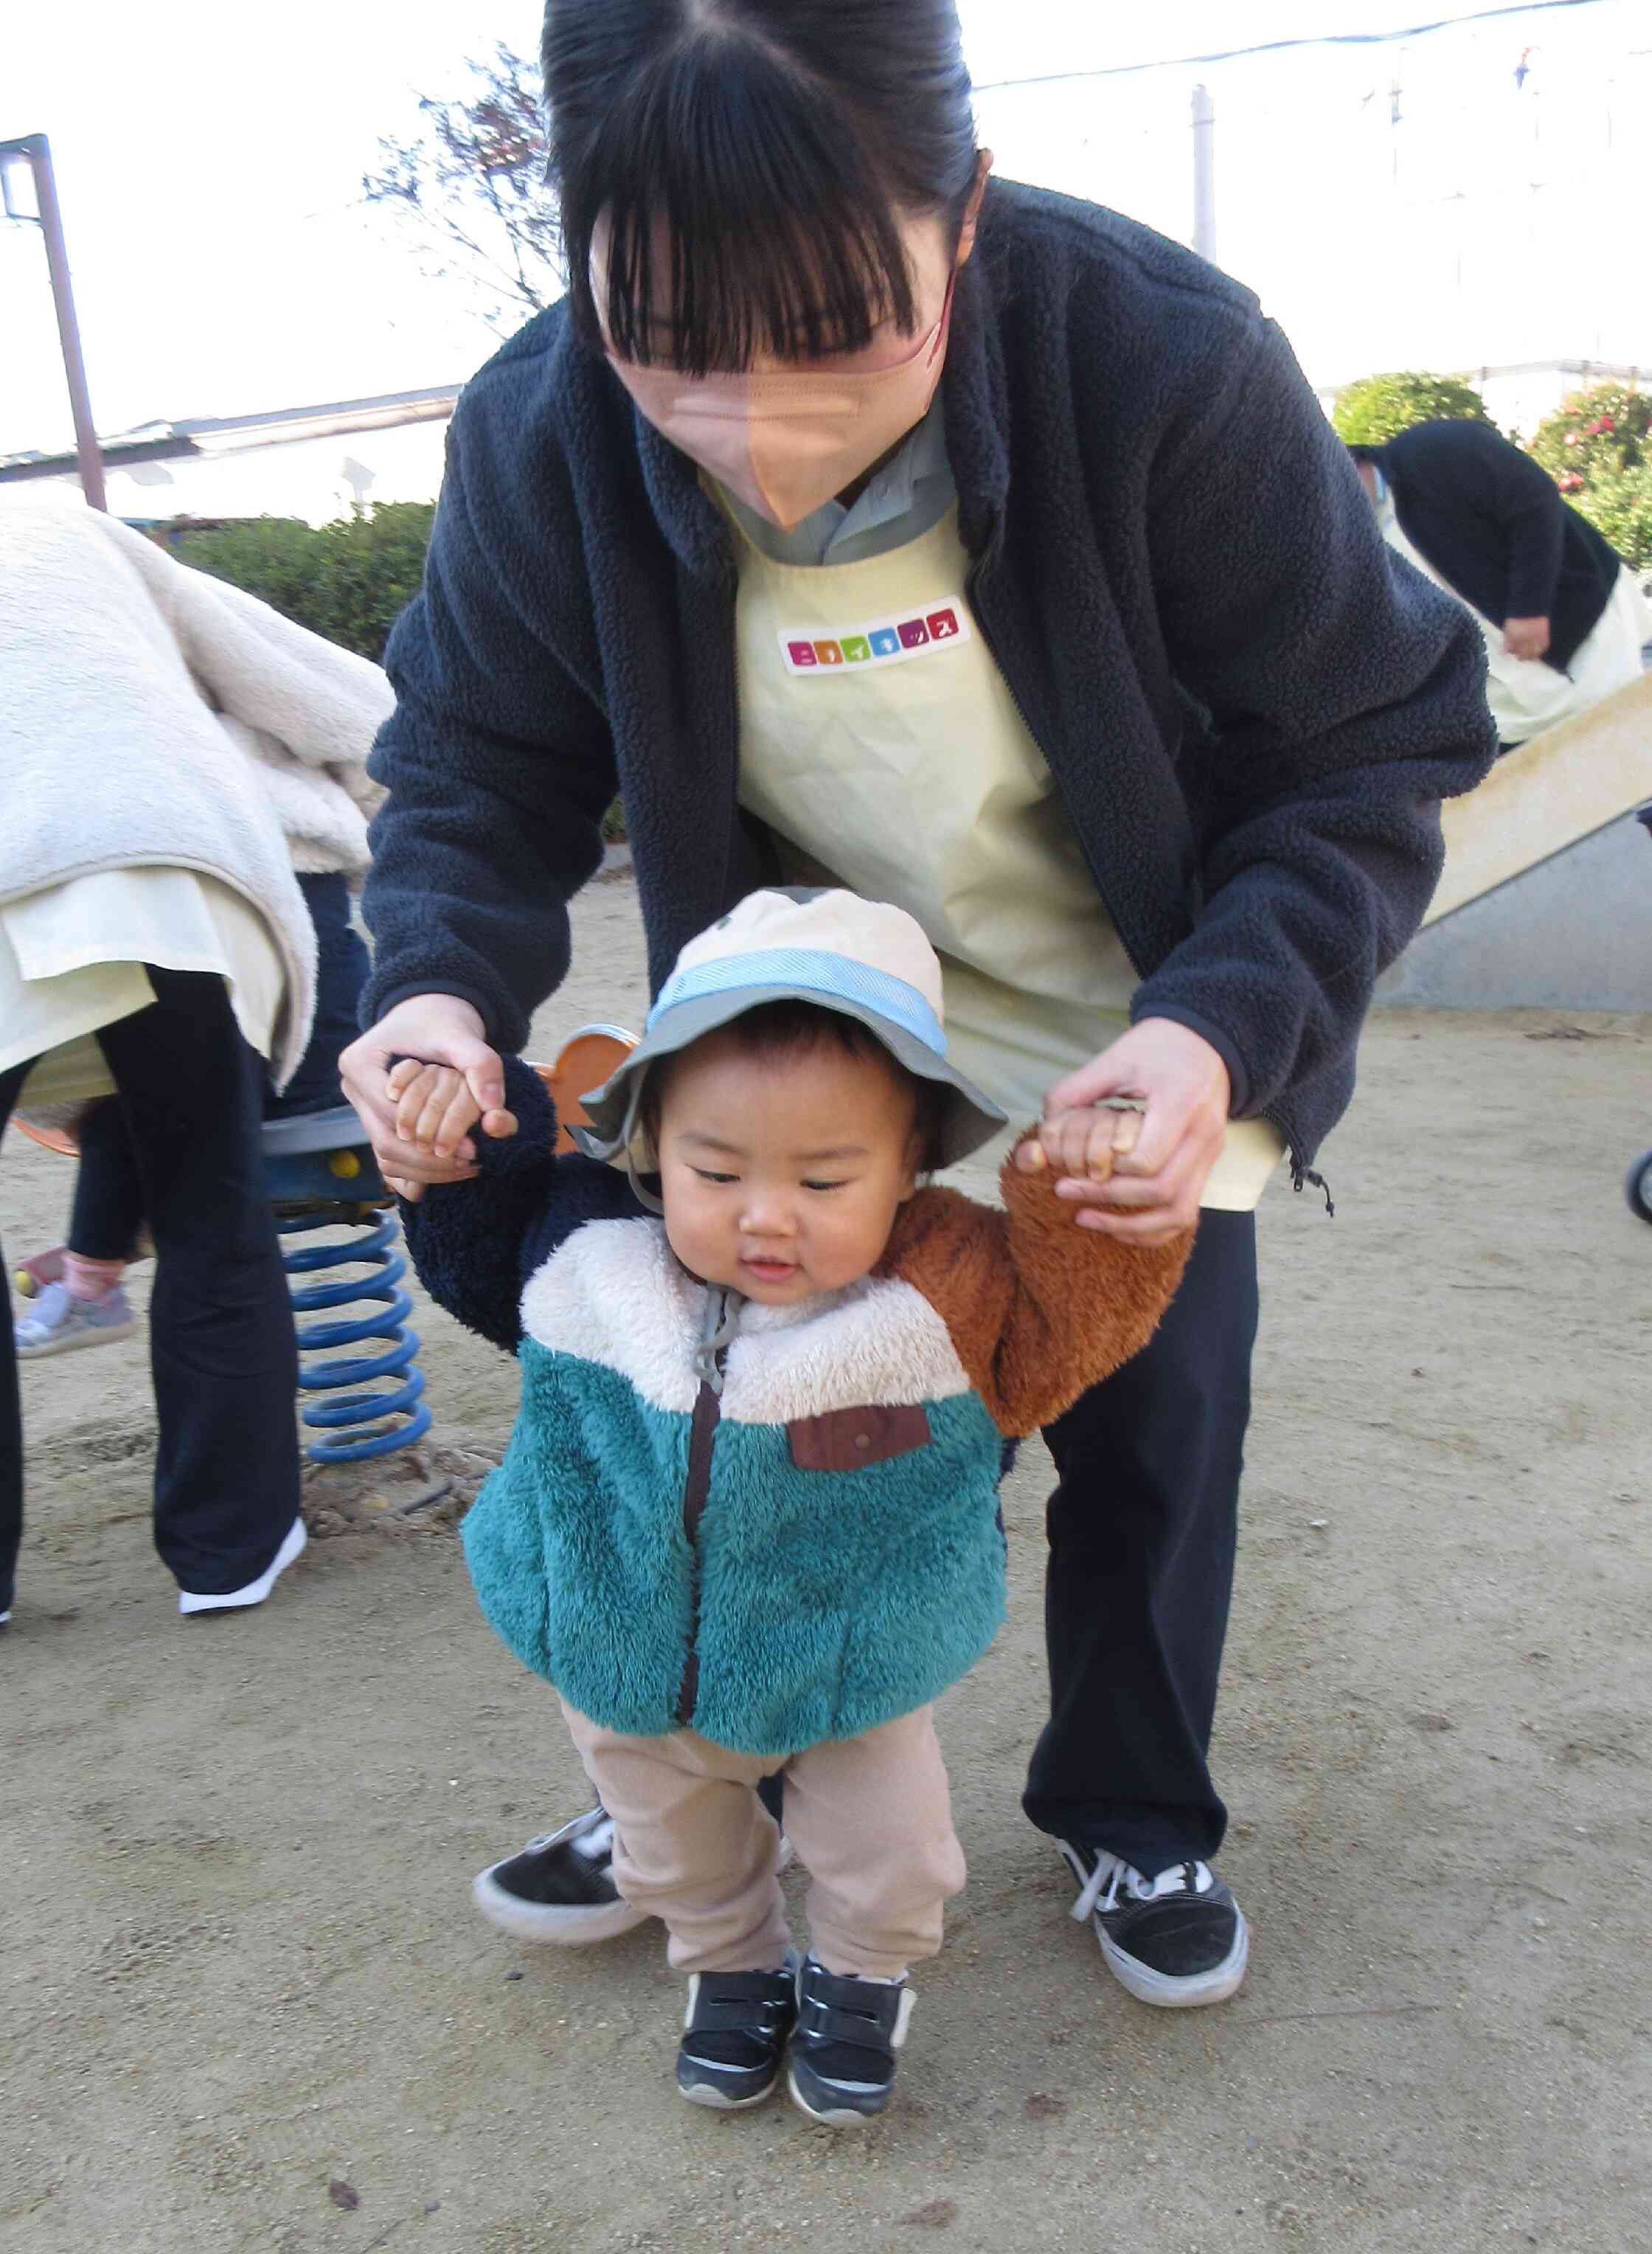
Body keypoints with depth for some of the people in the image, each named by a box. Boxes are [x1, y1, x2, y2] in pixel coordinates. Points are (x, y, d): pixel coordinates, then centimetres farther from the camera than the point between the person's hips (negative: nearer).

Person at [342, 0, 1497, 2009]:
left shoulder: (1170, 369, -31)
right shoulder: (540, 435, -24)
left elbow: (1370, 751, -21)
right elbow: (479, 757, -8)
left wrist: (1228, 1024, -38)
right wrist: (443, 980, -30)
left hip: (1145, 1055, -1)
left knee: (1152, 1435, 11)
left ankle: (1133, 1815, 40)